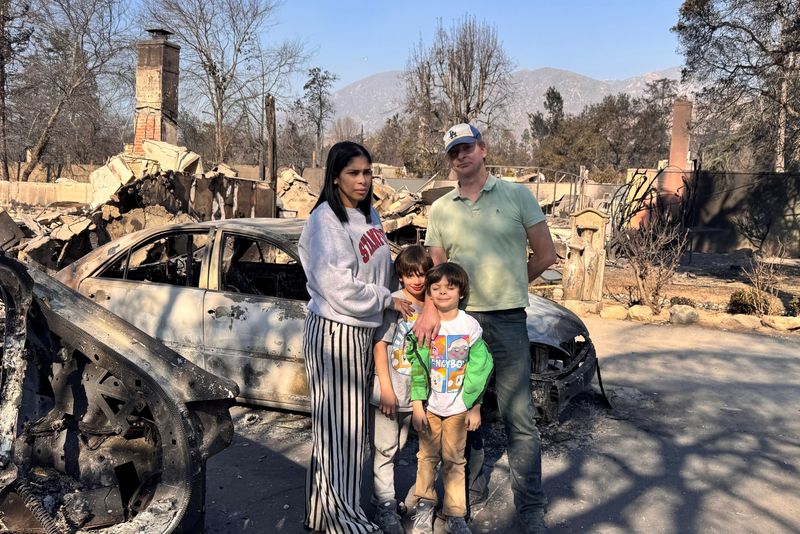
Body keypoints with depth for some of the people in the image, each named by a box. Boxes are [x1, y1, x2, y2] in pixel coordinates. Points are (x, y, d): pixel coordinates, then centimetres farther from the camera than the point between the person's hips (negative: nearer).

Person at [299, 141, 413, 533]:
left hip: (365, 329, 9)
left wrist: (396, 298, 2)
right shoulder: (325, 220, -14)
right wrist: (388, 300, -12)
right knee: (338, 425, 0)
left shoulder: (370, 215, 11)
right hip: (335, 331, -8)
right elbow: (337, 285, -20)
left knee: (354, 423, 15)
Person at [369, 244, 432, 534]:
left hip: (412, 393, 6)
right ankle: (386, 507, 11)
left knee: (397, 448, 18)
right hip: (387, 392, -6)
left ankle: (382, 494, 34)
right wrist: (386, 389, -17)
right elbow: (380, 344, -14)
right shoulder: (394, 302, -12)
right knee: (384, 449, 1)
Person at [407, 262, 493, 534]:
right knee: (427, 456, 10)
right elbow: (417, 366, -4)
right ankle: (424, 504, 29)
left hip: (458, 406, -1)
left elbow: (478, 369, -3)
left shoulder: (470, 326, -6)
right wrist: (417, 404, -7)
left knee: (454, 460, 6)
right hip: (429, 405, 1)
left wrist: (474, 407, -3)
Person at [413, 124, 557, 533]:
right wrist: (430, 308, -15)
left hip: (507, 321, -3)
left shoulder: (517, 195, 1)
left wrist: (506, 286, 8)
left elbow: (545, 254, 3)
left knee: (518, 417, -1)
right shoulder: (440, 210, 7)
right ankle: (472, 488, 32)